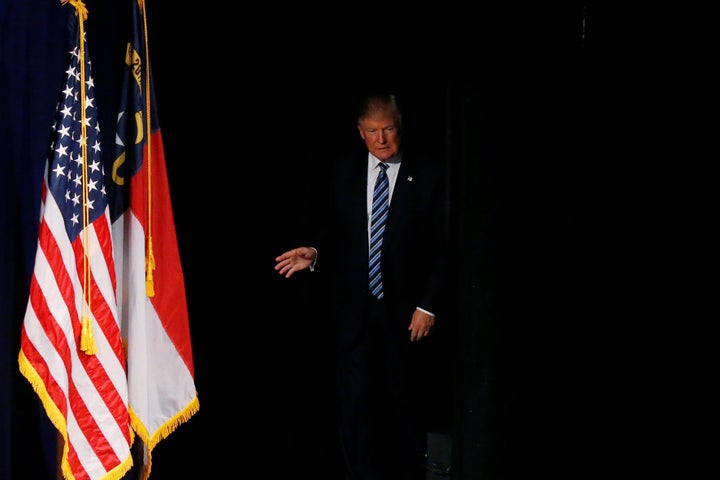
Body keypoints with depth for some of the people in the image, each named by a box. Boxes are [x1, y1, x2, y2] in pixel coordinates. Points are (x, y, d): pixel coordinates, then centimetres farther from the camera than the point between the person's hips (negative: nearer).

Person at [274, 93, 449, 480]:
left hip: (406, 309, -2)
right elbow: (333, 231, 13)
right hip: (354, 308, 2)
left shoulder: (428, 173, -3)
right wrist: (314, 253, -9)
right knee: (355, 401, -1)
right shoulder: (343, 172, 6)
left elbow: (442, 246, -3)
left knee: (404, 401, 10)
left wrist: (429, 305, -7)